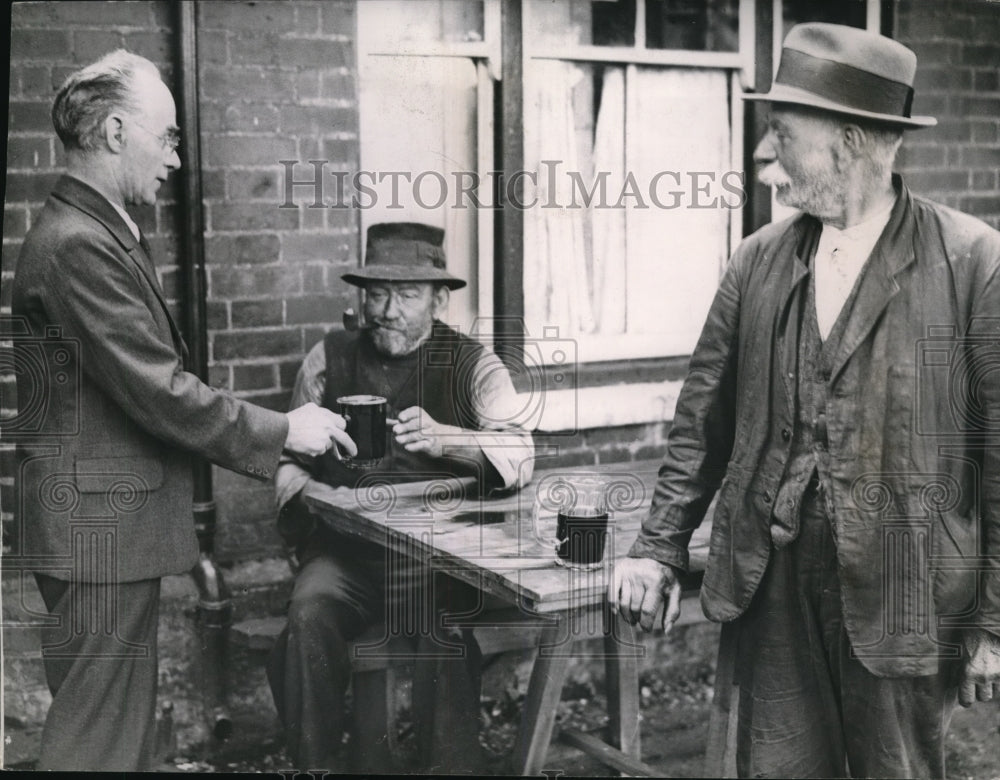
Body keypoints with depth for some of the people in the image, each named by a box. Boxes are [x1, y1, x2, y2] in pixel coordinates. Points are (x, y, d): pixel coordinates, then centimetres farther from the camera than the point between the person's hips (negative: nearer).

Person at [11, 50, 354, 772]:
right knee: (99, 739, -2)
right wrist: (281, 431, -11)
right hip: (100, 526, -10)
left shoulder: (102, 233, 15)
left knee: (119, 725, 16)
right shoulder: (78, 244, -18)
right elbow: (159, 391, -21)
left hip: (117, 523, 10)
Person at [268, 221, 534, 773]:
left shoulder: (473, 367, 2)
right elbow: (289, 458, 13)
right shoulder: (330, 359, 9)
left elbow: (518, 457, -13)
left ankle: (451, 764, -10)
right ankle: (313, 764, -9)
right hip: (344, 548, 2)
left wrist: (443, 439, -32)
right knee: (310, 615, -27)